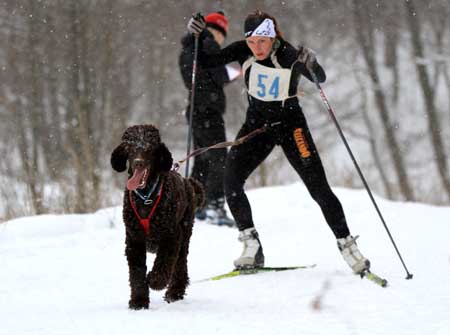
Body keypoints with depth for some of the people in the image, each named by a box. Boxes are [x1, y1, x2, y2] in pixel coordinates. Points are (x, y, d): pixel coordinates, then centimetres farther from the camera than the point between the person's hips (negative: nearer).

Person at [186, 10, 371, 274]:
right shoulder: (243, 52, -11)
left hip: (290, 124, -4)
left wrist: (311, 64, -54)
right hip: (256, 123, 4)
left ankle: (347, 245, 4)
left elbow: (320, 79, -32)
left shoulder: (290, 56, -22)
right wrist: (195, 37, -24)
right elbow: (206, 61, -7)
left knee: (319, 187, -8)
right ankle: (252, 247, -5)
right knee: (231, 181, -13)